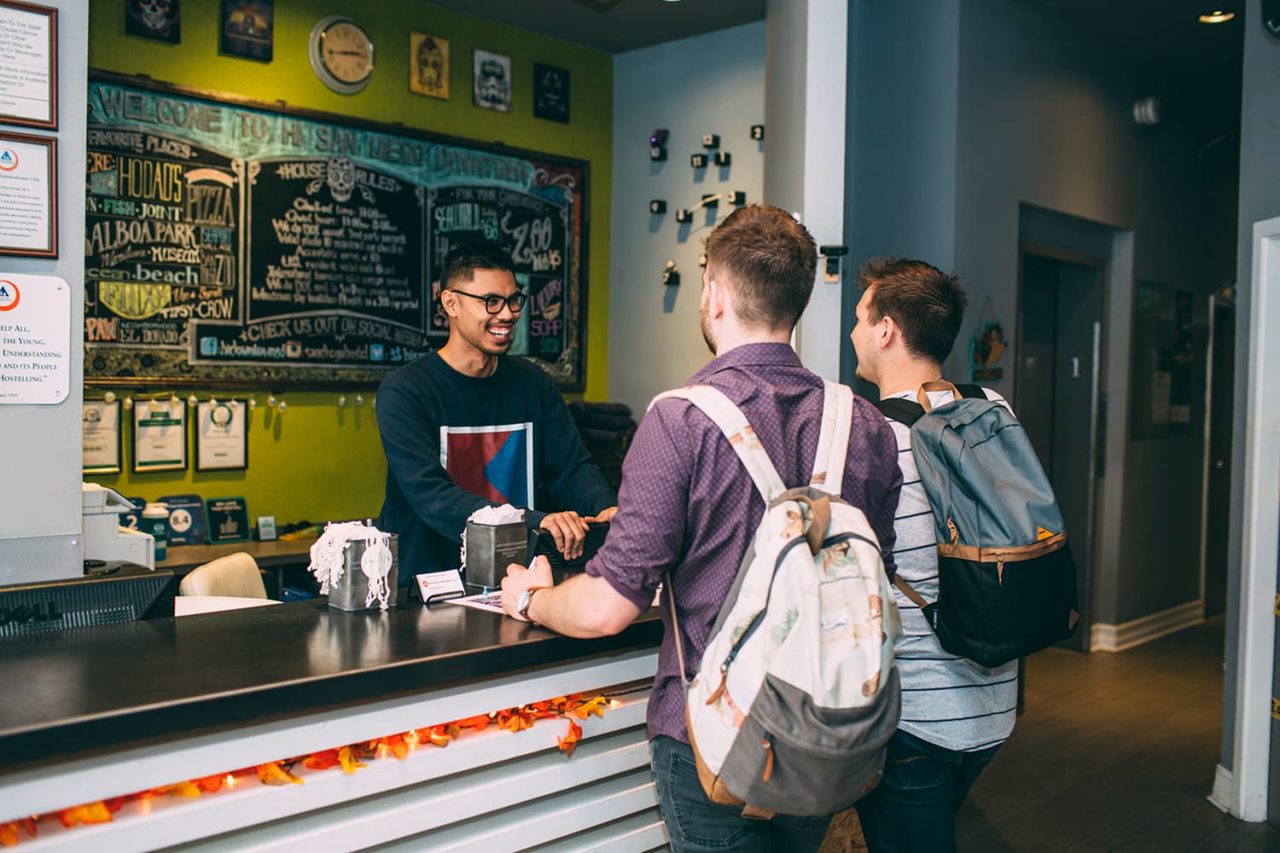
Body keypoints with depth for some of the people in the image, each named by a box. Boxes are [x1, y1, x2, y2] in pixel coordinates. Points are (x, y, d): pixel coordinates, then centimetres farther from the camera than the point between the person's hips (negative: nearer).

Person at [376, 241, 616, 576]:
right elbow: (431, 496, -21)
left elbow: (573, 467, 6)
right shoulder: (403, 392, -9)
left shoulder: (532, 383, 9)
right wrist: (535, 521, -34)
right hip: (423, 585, -4)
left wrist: (605, 507, -18)